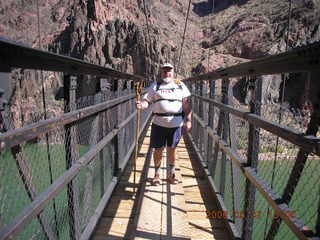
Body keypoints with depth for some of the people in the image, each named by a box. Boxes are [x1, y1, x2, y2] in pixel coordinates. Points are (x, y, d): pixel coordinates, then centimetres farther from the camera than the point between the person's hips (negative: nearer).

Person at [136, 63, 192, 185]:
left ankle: (171, 174, 28)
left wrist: (188, 121, 1)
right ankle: (157, 174, 26)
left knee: (171, 149, 10)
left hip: (176, 123, 1)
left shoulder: (180, 85, 11)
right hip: (159, 123, 0)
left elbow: (186, 104, 8)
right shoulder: (155, 86, 9)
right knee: (158, 149, 6)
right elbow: (147, 100, 0)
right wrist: (141, 105, -23)